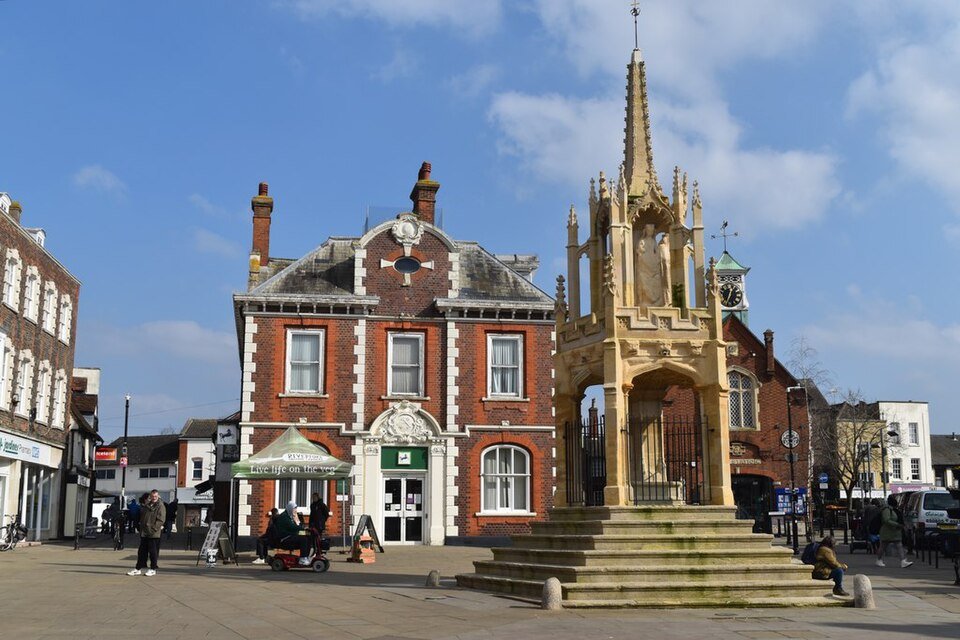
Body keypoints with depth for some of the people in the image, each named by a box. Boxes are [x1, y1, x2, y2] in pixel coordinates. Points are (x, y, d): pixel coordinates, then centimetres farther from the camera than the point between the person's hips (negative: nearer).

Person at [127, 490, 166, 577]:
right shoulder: (147, 505, 16)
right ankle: (138, 569, 14)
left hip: (154, 534, -7)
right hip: (144, 533, 7)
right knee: (141, 551, 9)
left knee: (153, 551, 0)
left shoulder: (160, 506, -6)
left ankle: (153, 569, 9)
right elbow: (142, 517, 23)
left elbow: (161, 520, -13)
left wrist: (153, 529, -17)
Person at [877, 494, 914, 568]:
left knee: (899, 547, -3)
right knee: (883, 547, 5)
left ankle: (903, 562, -11)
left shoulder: (894, 510, 13)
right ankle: (879, 561, 20)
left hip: (896, 533, 9)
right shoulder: (886, 510, -17)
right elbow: (887, 521, -27)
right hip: (887, 533, -9)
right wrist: (897, 525, -28)